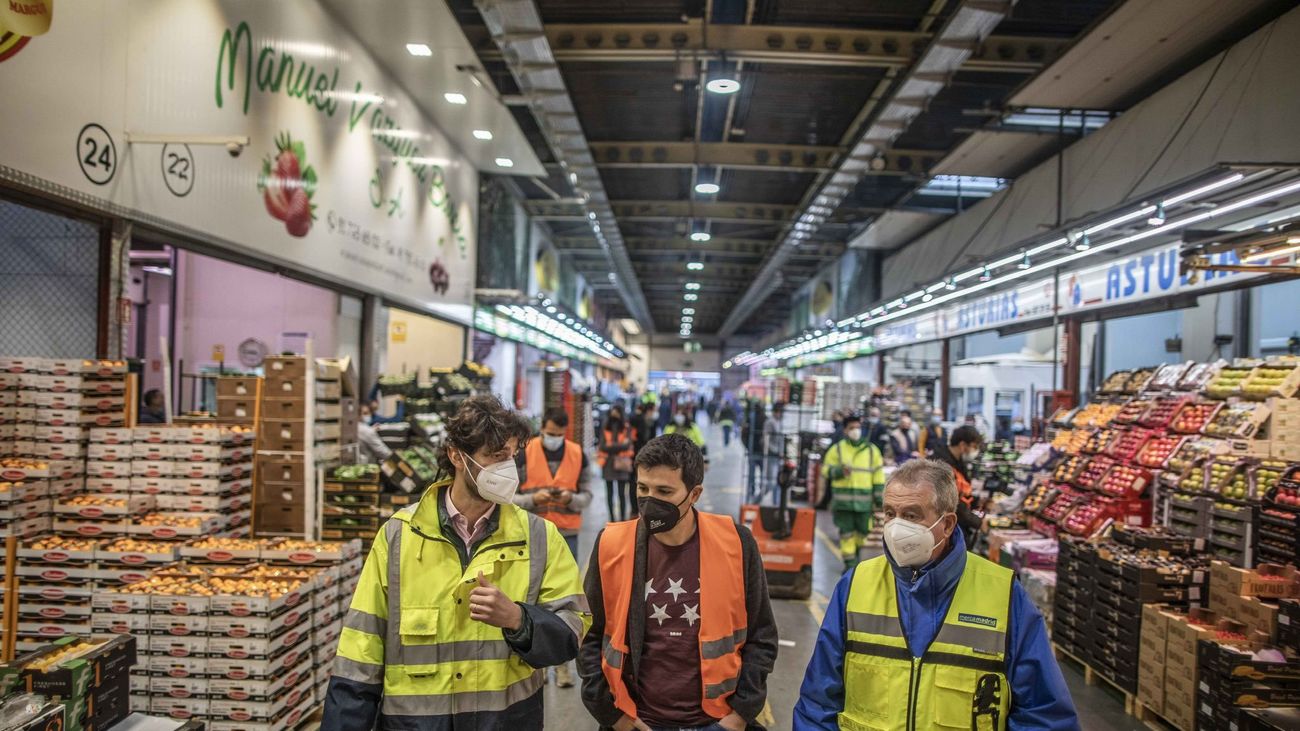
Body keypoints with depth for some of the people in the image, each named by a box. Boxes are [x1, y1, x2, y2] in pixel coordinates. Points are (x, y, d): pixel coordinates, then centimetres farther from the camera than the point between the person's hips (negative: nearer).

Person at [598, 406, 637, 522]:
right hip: (608, 464, 2)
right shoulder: (605, 429, 4)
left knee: (622, 493, -3)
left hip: (622, 464, -2)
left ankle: (623, 518, 3)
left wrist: (610, 447, -10)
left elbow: (627, 445, -9)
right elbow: (602, 446, -5)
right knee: (609, 492, 7)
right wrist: (619, 446, -13)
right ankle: (612, 518, 15)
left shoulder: (627, 429, 2)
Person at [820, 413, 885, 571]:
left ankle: (856, 556, 34)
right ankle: (849, 562, 8)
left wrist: (879, 498, 4)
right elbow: (827, 469, 4)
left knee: (862, 531, 9)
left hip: (864, 500, 1)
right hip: (843, 499, -1)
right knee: (846, 532, 0)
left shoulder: (871, 450, 6)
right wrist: (840, 471, -16)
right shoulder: (837, 449, 3)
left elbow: (878, 475, 7)